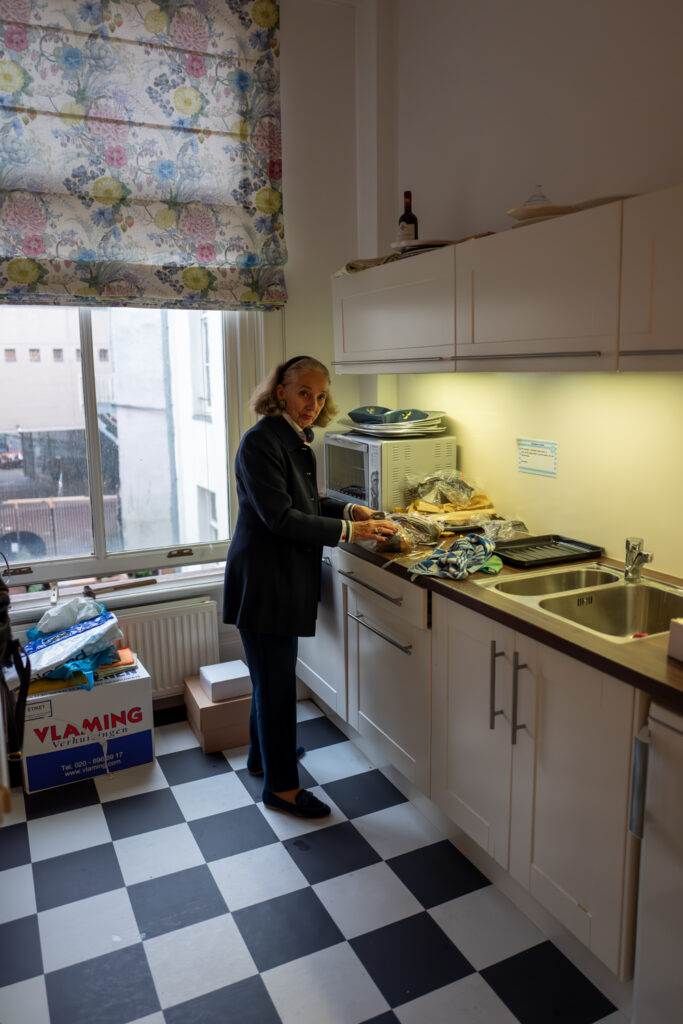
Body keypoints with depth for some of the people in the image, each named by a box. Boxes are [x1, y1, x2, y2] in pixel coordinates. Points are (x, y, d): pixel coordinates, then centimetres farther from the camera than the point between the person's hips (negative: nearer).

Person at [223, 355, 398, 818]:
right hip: (263, 580, -9)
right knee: (276, 681, 1)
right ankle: (281, 787, 16)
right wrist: (348, 531, -23)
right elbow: (281, 517, -24)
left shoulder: (300, 438, 9)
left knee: (273, 674, 22)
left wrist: (349, 509, 4)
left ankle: (264, 754, 41)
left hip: (288, 577, 9)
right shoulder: (261, 441, -19)